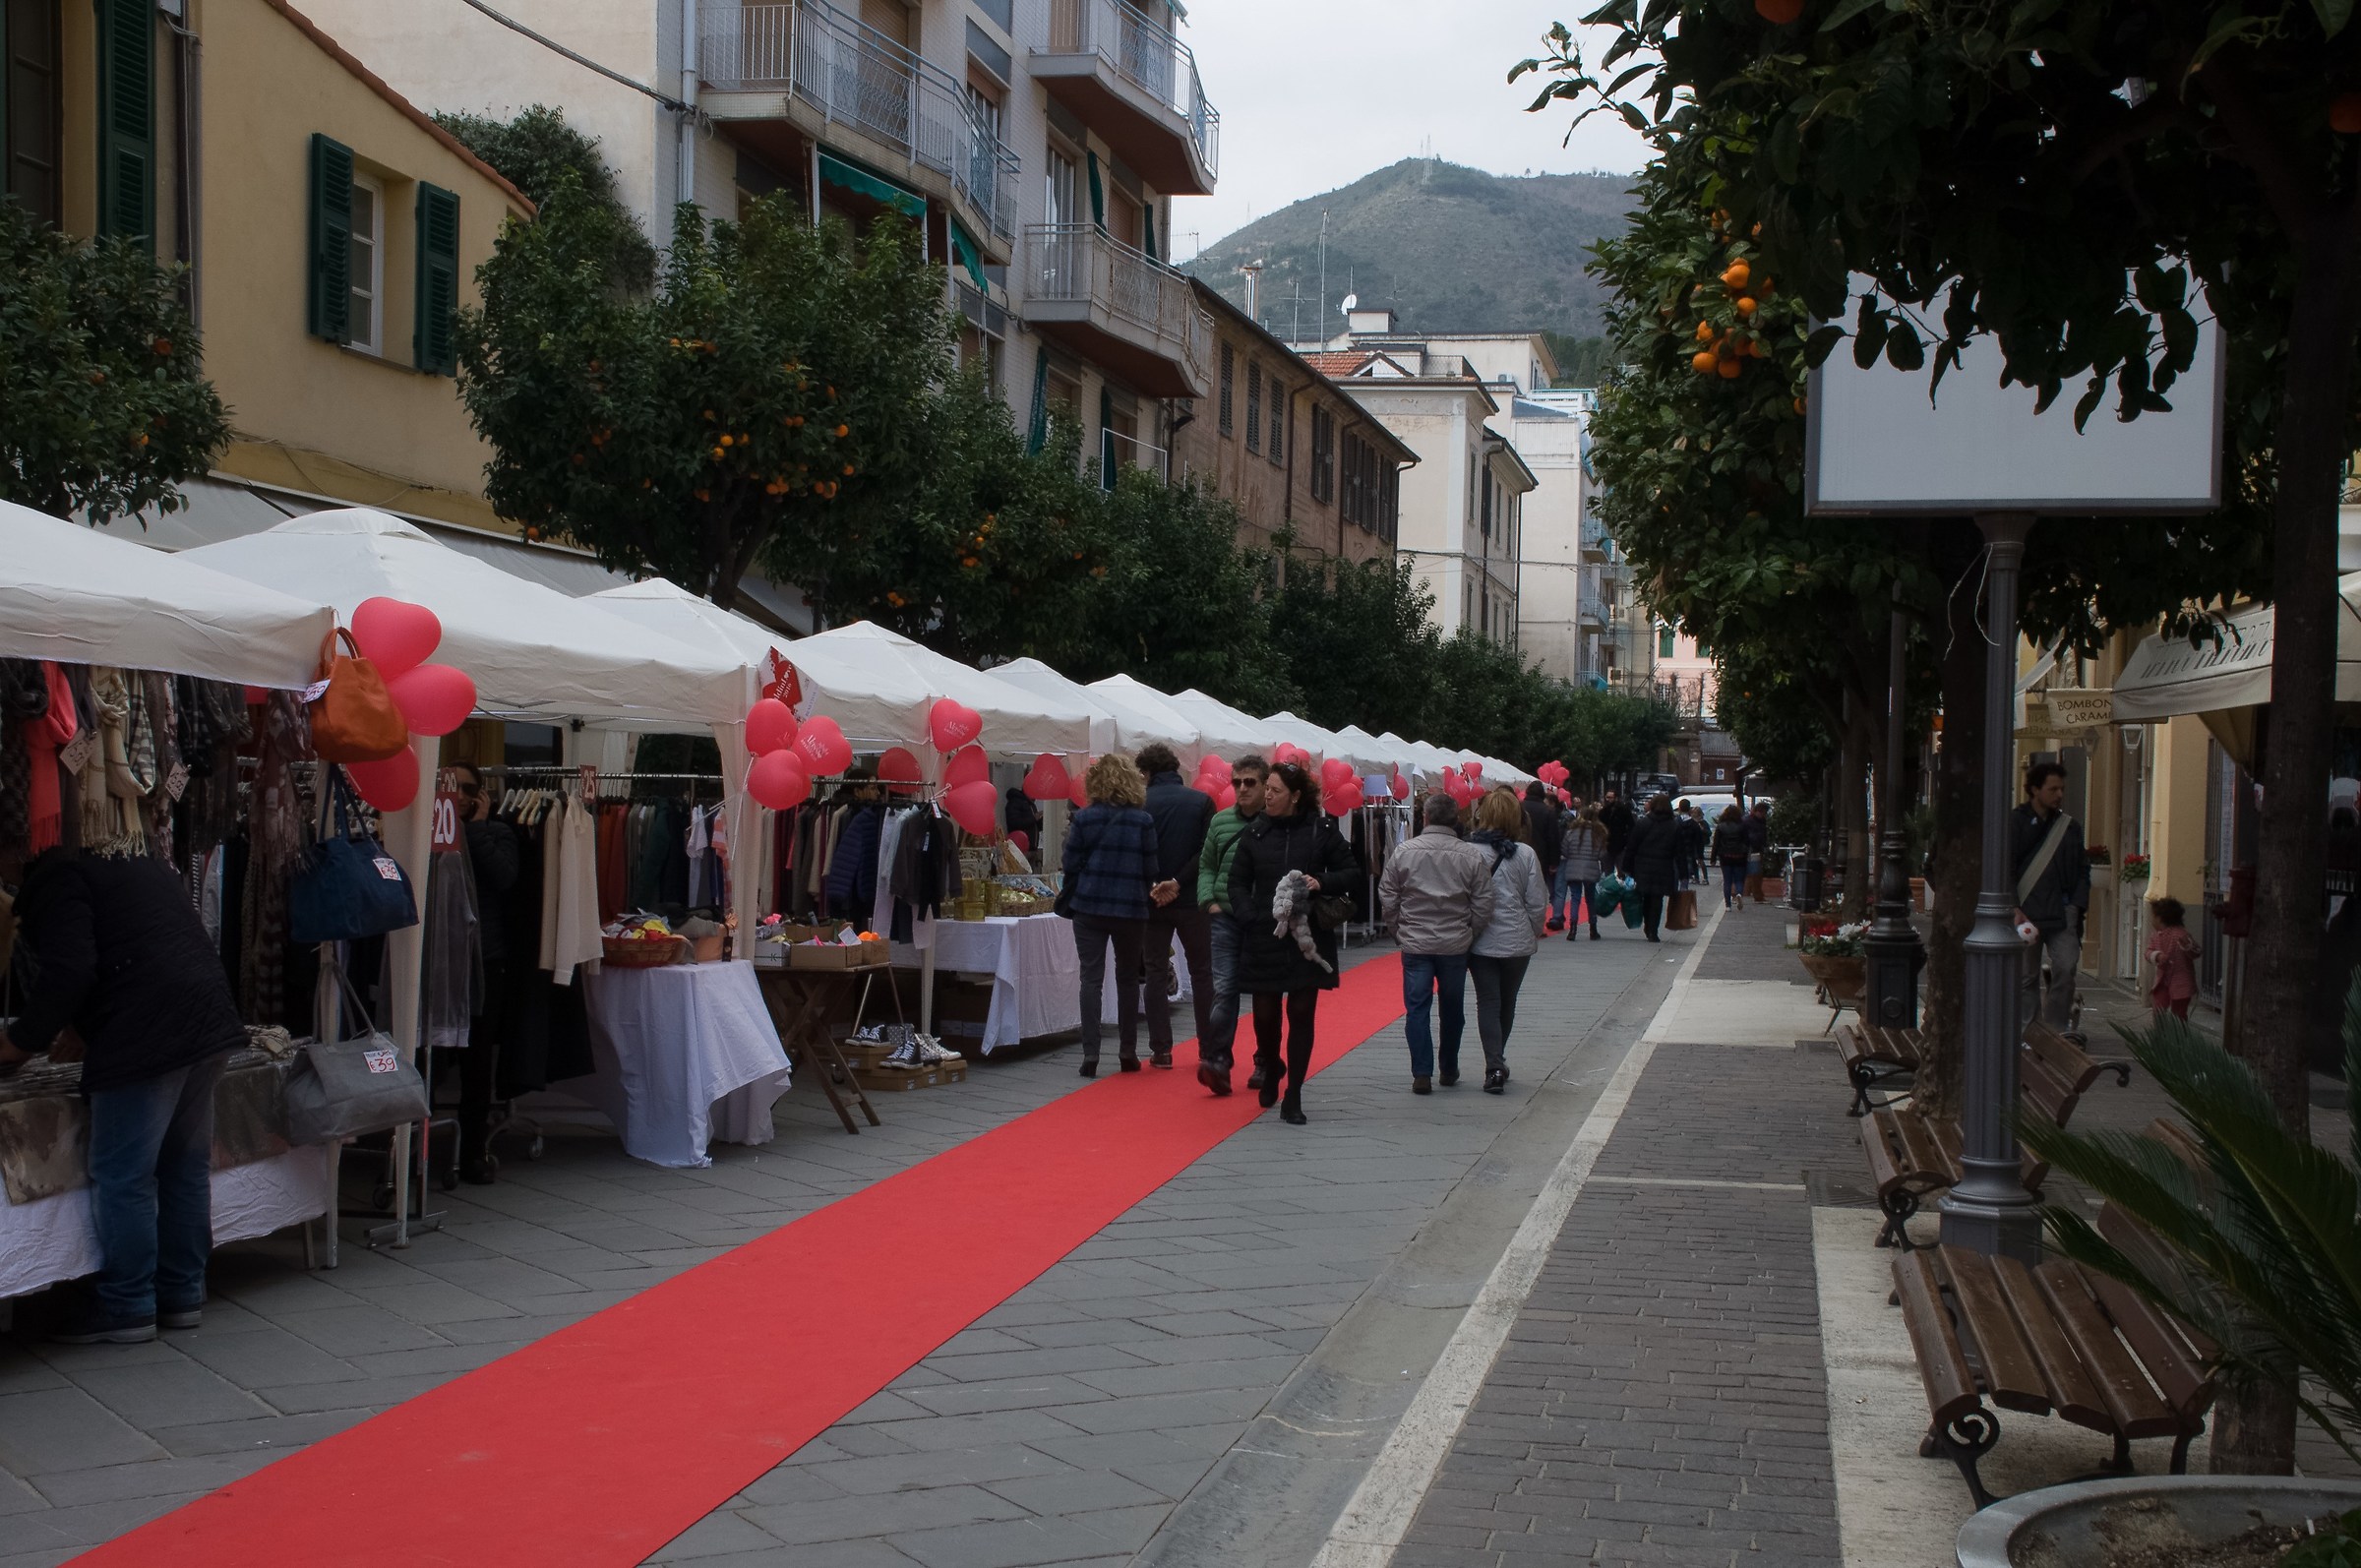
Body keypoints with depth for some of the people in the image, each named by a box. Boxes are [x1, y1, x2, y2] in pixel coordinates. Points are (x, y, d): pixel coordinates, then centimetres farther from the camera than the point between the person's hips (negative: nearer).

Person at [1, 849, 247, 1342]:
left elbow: (67, 974, -16)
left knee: (121, 1179, 1)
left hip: (145, 1039, -9)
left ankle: (127, 1309, 7)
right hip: (210, 1021, 9)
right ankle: (182, 1295, 24)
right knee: (186, 1168, 16)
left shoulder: (55, 877, -5)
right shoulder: (139, 863, 24)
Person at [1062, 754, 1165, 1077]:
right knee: (1127, 980, 13)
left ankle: (1090, 1056, -5)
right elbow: (1150, 869, 1)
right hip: (1130, 910, 1)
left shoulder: (1084, 818, -3)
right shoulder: (1143, 820, -1)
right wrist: (1147, 903, 12)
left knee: (1091, 980, 1)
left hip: (1090, 908, -1)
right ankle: (1128, 1053, 16)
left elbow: (1071, 866, -1)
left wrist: (1070, 904, 9)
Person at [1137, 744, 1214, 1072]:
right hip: (1192, 900, 1)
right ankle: (1208, 1048, 13)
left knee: (1156, 973, 7)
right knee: (1201, 973, 11)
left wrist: (1151, 886, -2)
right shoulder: (1202, 801, -2)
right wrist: (1179, 883, -11)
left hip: (1152, 901, -1)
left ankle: (1161, 1049, 4)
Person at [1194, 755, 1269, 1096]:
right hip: (1226, 917, 2)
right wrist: (1210, 901, 3)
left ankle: (1265, 1064, 19)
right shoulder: (1220, 822, 7)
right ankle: (1216, 1061, -12)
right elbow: (1206, 866, 17)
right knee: (1224, 989, -9)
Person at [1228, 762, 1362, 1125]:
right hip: (1263, 939, 2)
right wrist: (1250, 916, -9)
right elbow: (1238, 882, 8)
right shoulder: (1255, 833, 5)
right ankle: (1270, 1070, 35)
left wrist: (1322, 883, -14)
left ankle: (1293, 1097, 8)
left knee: (1302, 1014, 0)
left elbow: (1353, 875, 4)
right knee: (1265, 1013, 4)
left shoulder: (1321, 832, -1)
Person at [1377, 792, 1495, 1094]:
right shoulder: (1473, 856, -7)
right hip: (1456, 945, 1)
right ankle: (1449, 1070, 26)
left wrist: (1400, 929, 13)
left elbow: (1387, 898, -1)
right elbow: (1483, 905, -5)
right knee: (1452, 1009, 16)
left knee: (1417, 1007, 4)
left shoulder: (1403, 852, -6)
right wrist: (1469, 933, 10)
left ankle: (1422, 1074, -1)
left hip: (1415, 944, -1)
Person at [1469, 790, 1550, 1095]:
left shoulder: (1469, 853, -11)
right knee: (1507, 1002, 17)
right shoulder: (1525, 854, -9)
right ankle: (1498, 1061, 30)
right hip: (1517, 943, 1)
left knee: (1488, 1002, 2)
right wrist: (1534, 936, 11)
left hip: (1481, 942, -1)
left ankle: (1494, 1067, -10)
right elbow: (1538, 903, -4)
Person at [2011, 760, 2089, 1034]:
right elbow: (2005, 869, -3)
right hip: (2026, 914, -3)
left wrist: (2076, 905, 2)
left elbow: (2082, 869, 17)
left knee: (2066, 969, -9)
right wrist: (2015, 909, -11)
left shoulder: (2070, 827, 13)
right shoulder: (2015, 822, 1)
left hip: (2062, 914, 3)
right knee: (2027, 975, 1)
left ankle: (2057, 1029, 0)